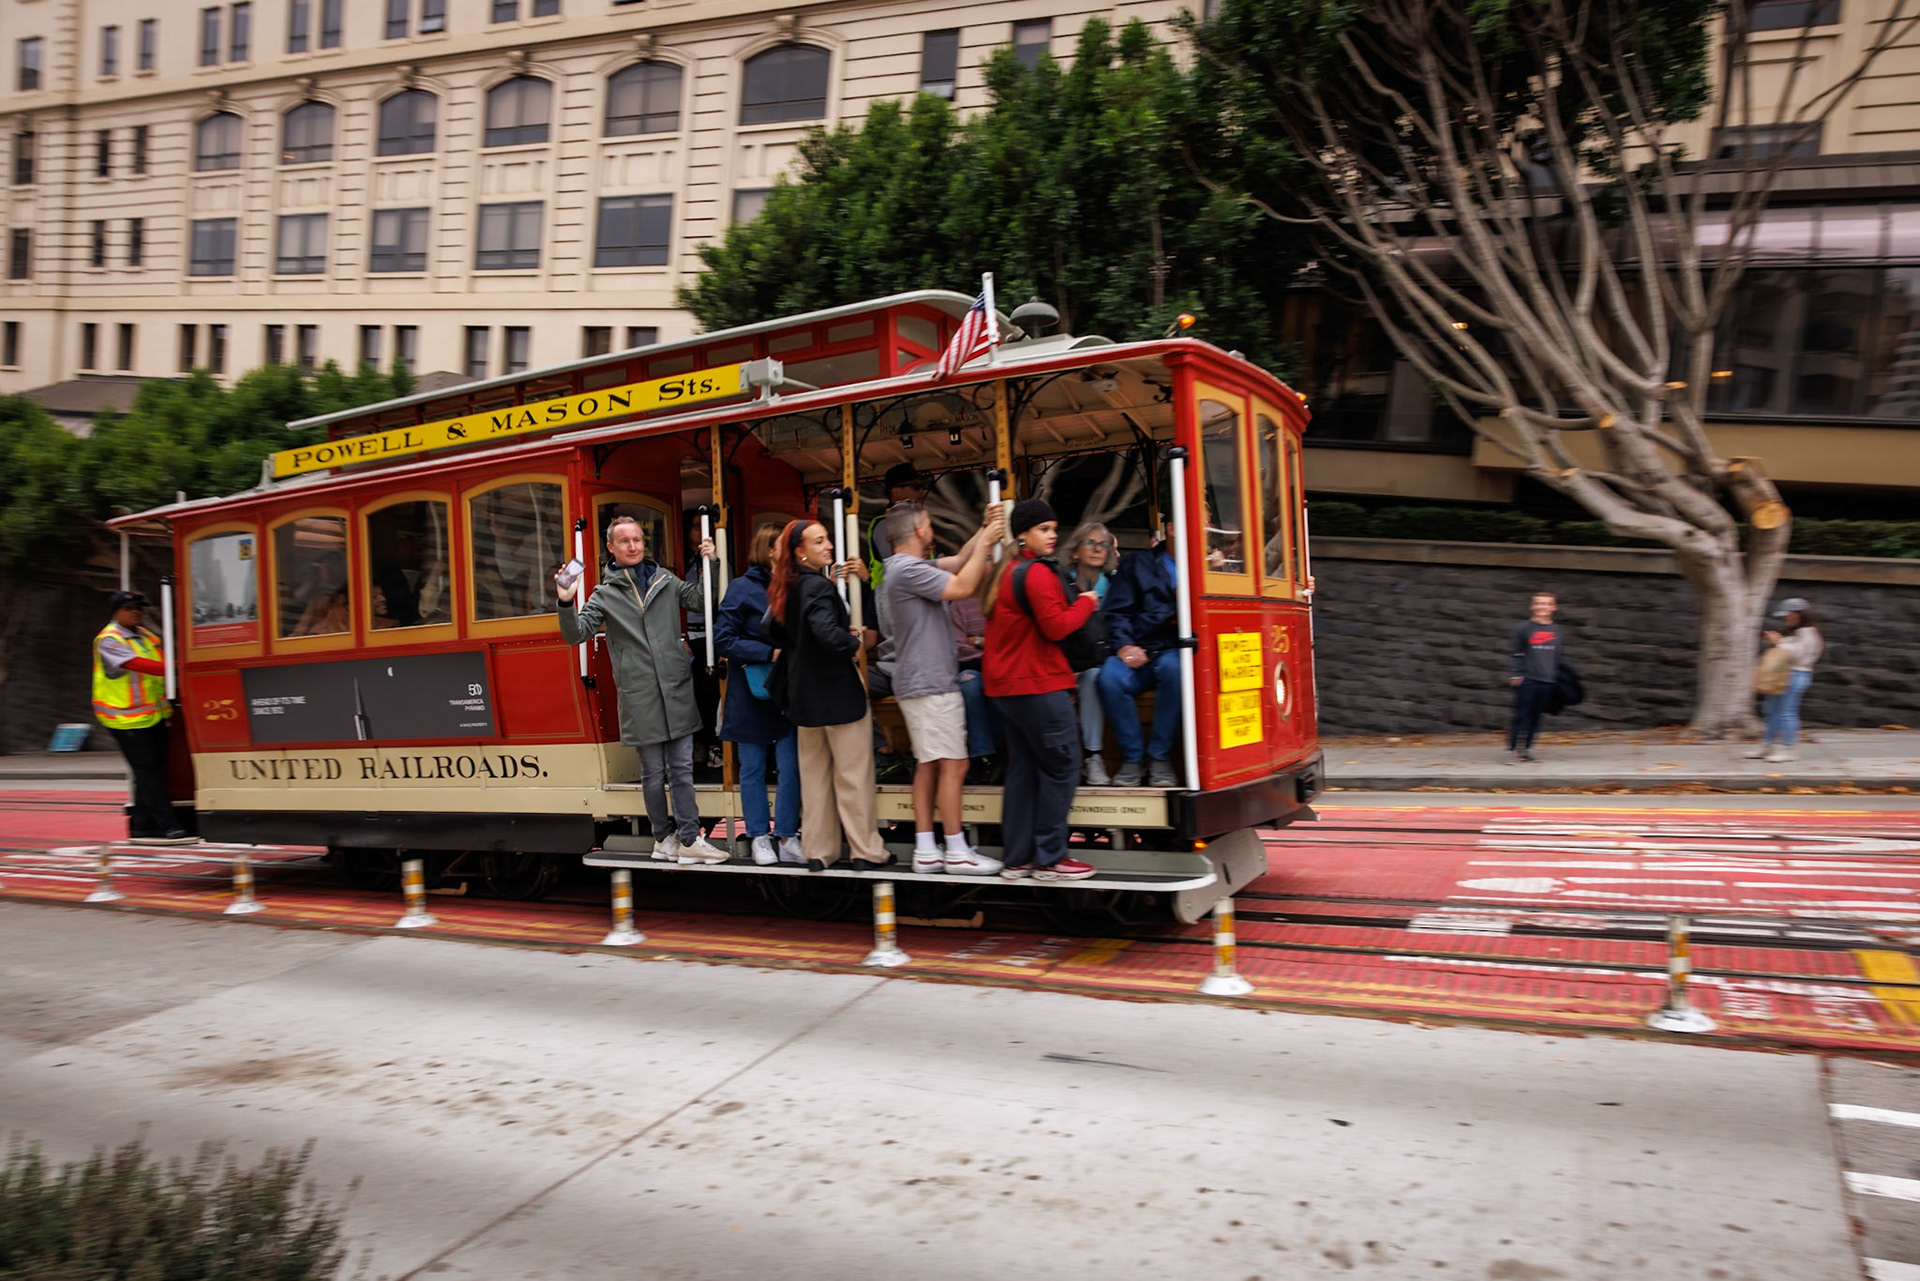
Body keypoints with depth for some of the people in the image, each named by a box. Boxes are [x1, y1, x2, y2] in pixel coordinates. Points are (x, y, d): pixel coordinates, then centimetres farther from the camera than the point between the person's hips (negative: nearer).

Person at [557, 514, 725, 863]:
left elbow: (702, 601, 16)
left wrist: (709, 565, 3)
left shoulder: (665, 581, 9)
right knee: (653, 772, 7)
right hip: (640, 697, -2)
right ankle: (664, 838, 19)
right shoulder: (605, 594, 2)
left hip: (677, 690, 2)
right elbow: (576, 633, -3)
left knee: (682, 769, 5)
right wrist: (565, 603, -20)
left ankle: (689, 840, 9)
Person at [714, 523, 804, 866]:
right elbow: (723, 640, -10)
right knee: (753, 769, 7)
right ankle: (759, 838, 18)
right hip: (751, 695, -3)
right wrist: (769, 653, -17)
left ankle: (786, 837, 10)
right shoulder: (742, 588, -5)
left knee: (790, 766, -2)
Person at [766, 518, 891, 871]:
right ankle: (867, 851, 10)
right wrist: (854, 642, -17)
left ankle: (818, 852, 20)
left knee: (813, 774, 14)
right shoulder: (818, 586, -20)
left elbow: (776, 634, 19)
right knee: (853, 775, 2)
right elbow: (827, 633, -35)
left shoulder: (786, 588, 6)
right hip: (837, 691, -8)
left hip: (804, 693, 8)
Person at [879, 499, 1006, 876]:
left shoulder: (908, 566, 16)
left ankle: (926, 850, 13)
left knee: (928, 765, 11)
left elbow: (958, 561, 20)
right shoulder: (908, 569, -17)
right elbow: (962, 587, -20)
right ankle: (957, 852, -3)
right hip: (932, 684, -11)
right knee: (953, 765, -7)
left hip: (917, 684, 11)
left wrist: (983, 532, 9)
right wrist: (985, 543, -11)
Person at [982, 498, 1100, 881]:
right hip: (1038, 684, -10)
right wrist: (1086, 603, -3)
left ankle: (1017, 857, 13)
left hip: (1007, 685, 10)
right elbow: (1056, 627, -18)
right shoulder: (1038, 573, -14)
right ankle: (1050, 859, -2)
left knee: (1023, 768, 11)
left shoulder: (1005, 571, 17)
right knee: (1061, 765, -5)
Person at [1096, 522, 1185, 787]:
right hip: (1137, 653, 1)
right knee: (1109, 678, -32)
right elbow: (1115, 613, 8)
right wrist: (1124, 645, -9)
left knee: (1173, 668, -37)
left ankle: (1160, 757, -22)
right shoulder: (1137, 565, 16)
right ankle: (1133, 756, -13)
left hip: (1174, 653, 0)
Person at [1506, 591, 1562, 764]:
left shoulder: (1555, 631, 11)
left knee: (1536, 717, 8)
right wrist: (1514, 675, -7)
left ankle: (1526, 748, 18)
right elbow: (1513, 653, -1)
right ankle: (1512, 750, -3)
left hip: (1547, 683, 5)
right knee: (1521, 716, -7)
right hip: (1527, 681, -5)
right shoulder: (1522, 628, -3)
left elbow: (1556, 657, 21)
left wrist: (1556, 677, 20)